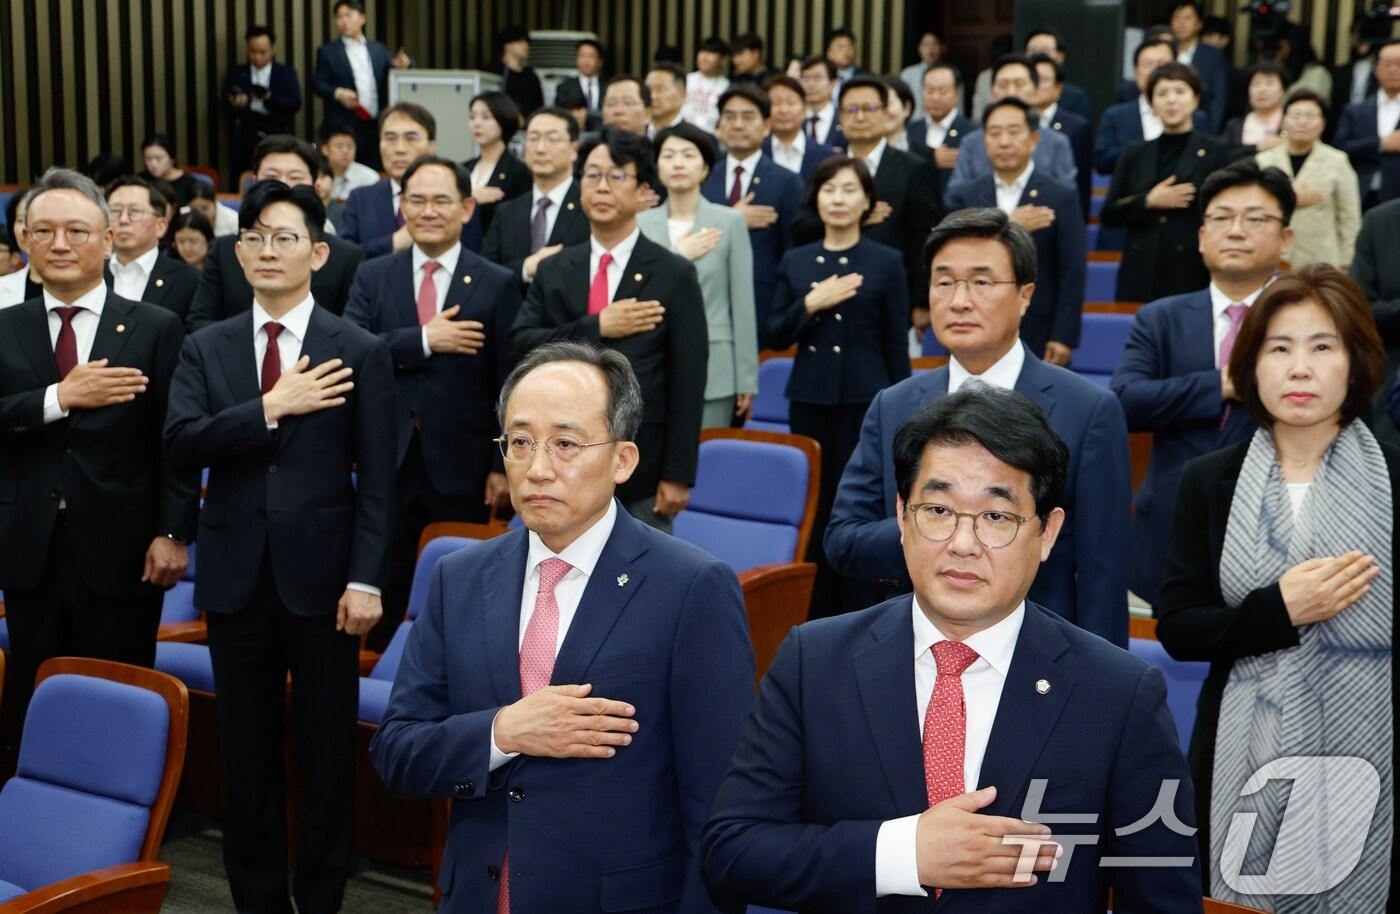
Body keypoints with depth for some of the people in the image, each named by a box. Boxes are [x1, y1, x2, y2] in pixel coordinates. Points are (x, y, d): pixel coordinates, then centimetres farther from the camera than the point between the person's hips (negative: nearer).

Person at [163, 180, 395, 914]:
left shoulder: (360, 353, -2)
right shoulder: (205, 349, 6)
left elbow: (376, 479, -5)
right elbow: (180, 446, -9)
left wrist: (366, 579, -11)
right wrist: (270, 407, -17)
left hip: (320, 576, -2)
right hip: (236, 577, 3)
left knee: (326, 749, 7)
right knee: (246, 749, 11)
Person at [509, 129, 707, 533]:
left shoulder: (674, 275, -2)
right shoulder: (553, 271, 10)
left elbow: (688, 382, -5)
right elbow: (520, 345, -2)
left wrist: (678, 475, -9)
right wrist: (596, 327, -15)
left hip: (641, 474, -3)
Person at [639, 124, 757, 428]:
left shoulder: (729, 222, 2)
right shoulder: (640, 223, 7)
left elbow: (742, 305, 1)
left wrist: (746, 380, -1)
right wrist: (678, 256, -9)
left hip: (713, 370, -2)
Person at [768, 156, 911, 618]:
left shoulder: (887, 263, 0)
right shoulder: (795, 261, 8)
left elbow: (897, 347, 0)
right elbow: (774, 336, 6)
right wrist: (811, 303, -11)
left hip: (865, 402, -3)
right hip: (809, 400, 3)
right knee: (812, 508, 4)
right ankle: (815, 618, 14)